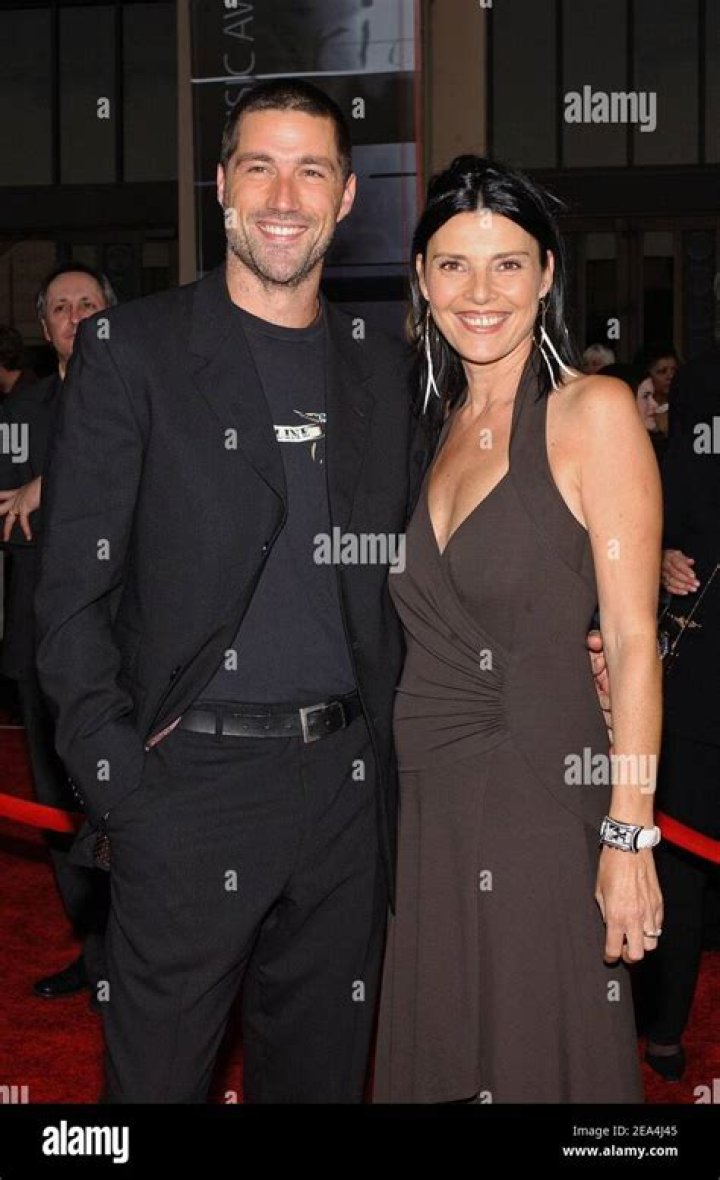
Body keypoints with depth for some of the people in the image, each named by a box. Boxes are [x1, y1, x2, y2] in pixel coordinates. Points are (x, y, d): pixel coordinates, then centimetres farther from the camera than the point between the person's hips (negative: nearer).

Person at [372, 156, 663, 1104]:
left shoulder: (594, 412, -9)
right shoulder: (440, 428, 10)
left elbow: (633, 641, -12)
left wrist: (629, 837, -16)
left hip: (541, 799, -6)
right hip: (431, 806, 6)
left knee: (540, 1060, 8)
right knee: (437, 1062, 16)